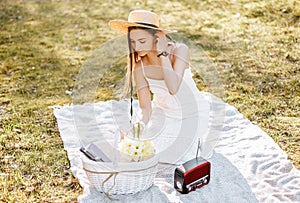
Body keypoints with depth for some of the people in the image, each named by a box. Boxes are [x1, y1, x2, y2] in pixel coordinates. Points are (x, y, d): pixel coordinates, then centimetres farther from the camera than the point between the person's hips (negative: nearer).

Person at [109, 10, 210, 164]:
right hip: (162, 113, 3)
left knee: (170, 155, -16)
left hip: (192, 114, -3)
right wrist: (139, 126, -32)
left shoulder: (179, 50, -25)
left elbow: (173, 88, -39)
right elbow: (145, 107, -13)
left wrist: (163, 53, -34)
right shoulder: (139, 67, -16)